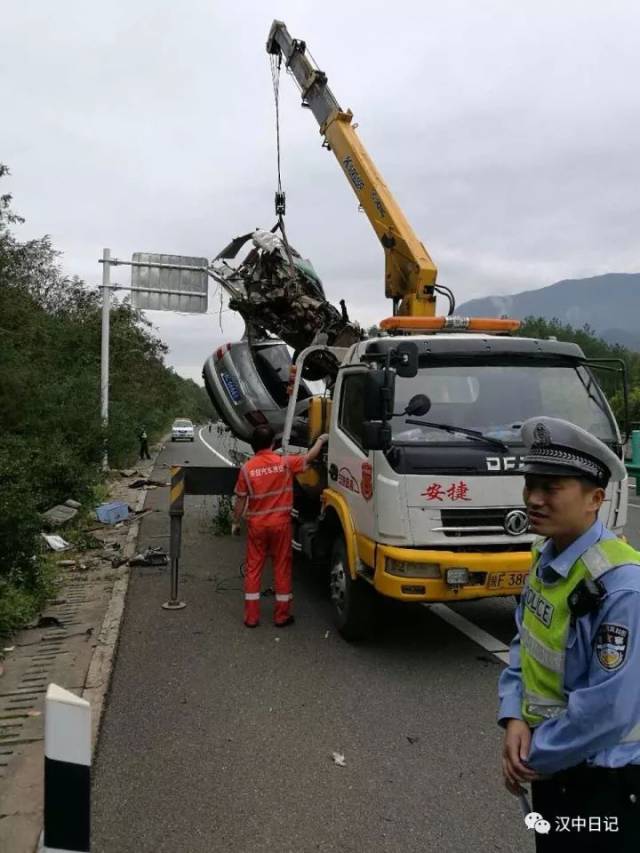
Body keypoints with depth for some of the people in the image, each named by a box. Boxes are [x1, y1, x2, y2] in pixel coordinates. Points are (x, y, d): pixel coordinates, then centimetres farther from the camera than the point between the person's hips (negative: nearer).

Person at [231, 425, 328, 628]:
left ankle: (251, 616, 12)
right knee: (282, 568, 8)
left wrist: (236, 522, 10)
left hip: (256, 524, 1)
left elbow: (240, 499, -3)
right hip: (280, 522, -1)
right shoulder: (285, 463, -8)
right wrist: (321, 440, 23)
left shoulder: (247, 468, -7)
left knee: (253, 568, 9)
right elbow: (309, 457, 6)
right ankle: (282, 615, 15)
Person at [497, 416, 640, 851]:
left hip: (604, 779, -8)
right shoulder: (546, 557, -2)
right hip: (552, 761, 8)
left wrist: (535, 757, -16)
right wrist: (515, 718, -7)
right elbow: (526, 642, 7)